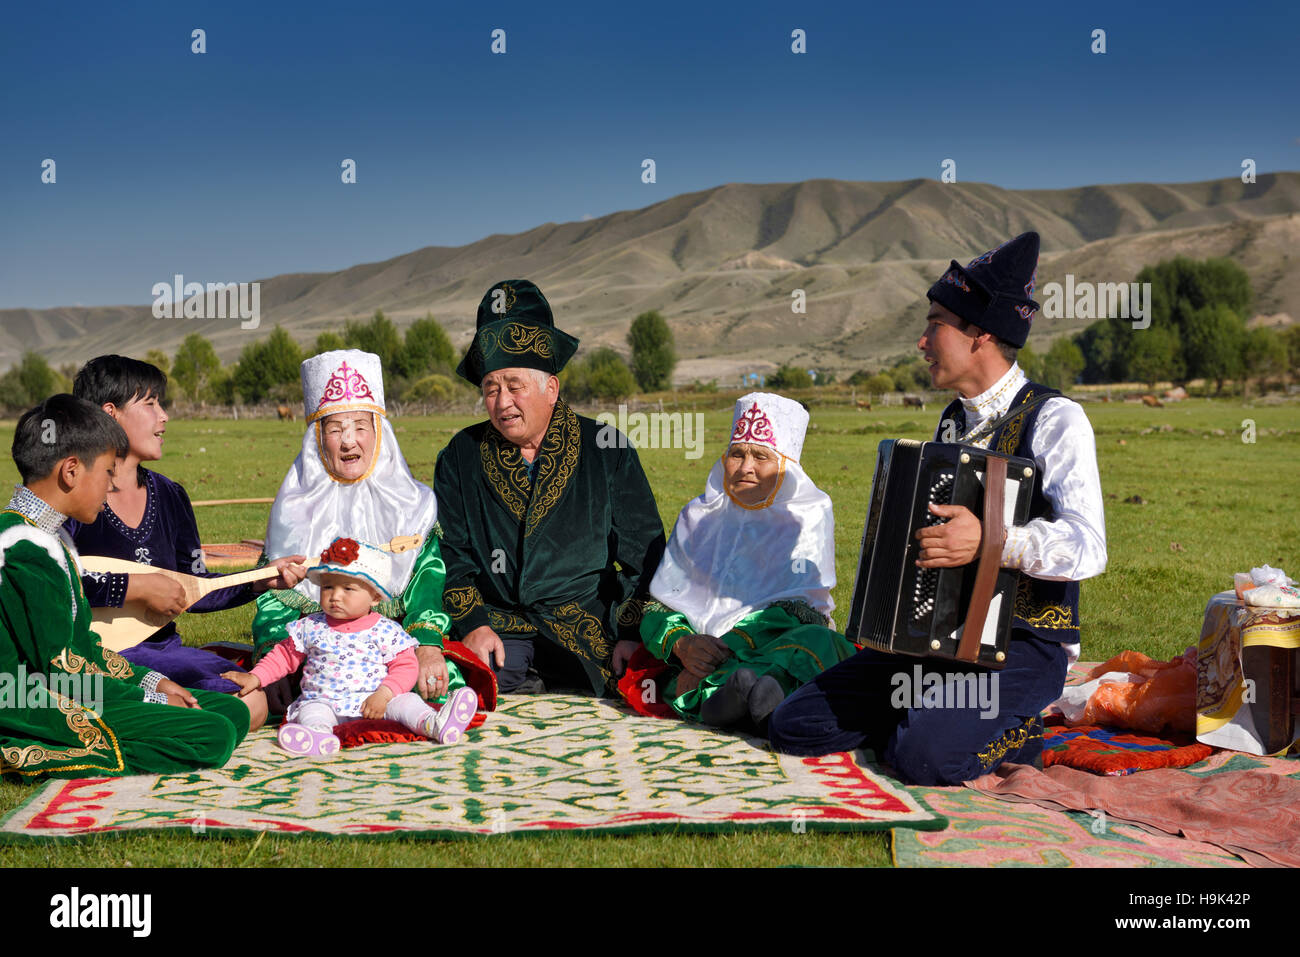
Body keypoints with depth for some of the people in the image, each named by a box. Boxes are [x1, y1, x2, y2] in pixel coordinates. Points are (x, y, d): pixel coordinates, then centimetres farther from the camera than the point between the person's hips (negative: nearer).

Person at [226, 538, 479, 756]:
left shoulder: (386, 631, 1)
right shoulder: (311, 627, 9)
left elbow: (405, 666, -1)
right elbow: (285, 656, 19)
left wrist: (384, 694, -17)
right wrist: (256, 677, 8)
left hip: (376, 703, -1)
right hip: (323, 702, 1)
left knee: (404, 701, -25)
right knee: (311, 709, -30)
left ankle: (434, 724, -49)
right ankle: (318, 734, -60)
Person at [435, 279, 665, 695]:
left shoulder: (608, 452, 5)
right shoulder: (460, 457, 10)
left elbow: (644, 558, 6)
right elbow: (451, 555, 12)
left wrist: (631, 639, -6)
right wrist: (473, 624, -5)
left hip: (590, 624, 0)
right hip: (498, 628, 1)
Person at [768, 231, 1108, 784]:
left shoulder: (1054, 420, -10)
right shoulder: (953, 421, 14)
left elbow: (1087, 548, -24)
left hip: (1023, 644, -7)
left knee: (925, 758, -32)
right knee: (793, 727, -5)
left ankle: (1017, 734, -1)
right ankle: (931, 715, 11)